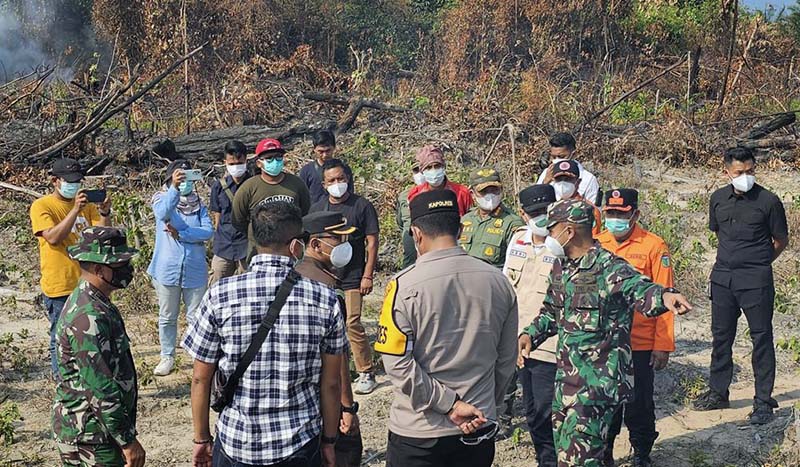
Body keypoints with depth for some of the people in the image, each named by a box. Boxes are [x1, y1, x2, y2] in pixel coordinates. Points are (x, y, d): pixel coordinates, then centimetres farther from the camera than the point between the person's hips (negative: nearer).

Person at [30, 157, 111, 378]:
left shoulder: (86, 204, 7)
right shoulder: (41, 206, -7)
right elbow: (53, 237, -21)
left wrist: (105, 214, -22)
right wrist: (75, 210, -27)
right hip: (59, 286, -5)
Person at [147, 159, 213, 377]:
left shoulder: (198, 204, 3)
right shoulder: (161, 198, -3)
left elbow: (208, 231, -10)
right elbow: (163, 213, -29)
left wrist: (180, 234, -21)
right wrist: (174, 187, -44)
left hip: (195, 270, 1)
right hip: (167, 269, -1)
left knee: (196, 316, 10)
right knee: (167, 317, 12)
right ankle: (167, 357, 26)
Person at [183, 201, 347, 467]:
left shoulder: (219, 297, -10)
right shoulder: (325, 300, -9)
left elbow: (201, 379, -4)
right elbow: (330, 384, -3)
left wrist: (201, 438, 9)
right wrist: (329, 441, 10)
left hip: (236, 444, 0)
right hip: (301, 445, 0)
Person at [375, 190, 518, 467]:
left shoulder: (404, 286, -15)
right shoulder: (498, 282, -3)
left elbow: (398, 365, -18)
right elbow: (506, 360, 5)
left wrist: (449, 404, -13)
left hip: (419, 435, -3)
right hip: (479, 431, 4)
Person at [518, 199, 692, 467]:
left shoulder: (609, 268, -15)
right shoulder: (560, 268, 11)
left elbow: (639, 289, -33)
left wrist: (664, 296, -54)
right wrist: (531, 334, 9)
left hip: (598, 383, -8)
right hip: (566, 379, 9)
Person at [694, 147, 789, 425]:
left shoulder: (768, 201, -8)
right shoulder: (718, 199, 5)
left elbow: (781, 241, 2)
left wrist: (757, 263, 9)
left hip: (756, 280, -5)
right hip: (722, 278, 5)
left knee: (761, 339, 1)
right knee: (721, 336, 13)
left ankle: (763, 401, 9)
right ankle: (718, 393, 27)